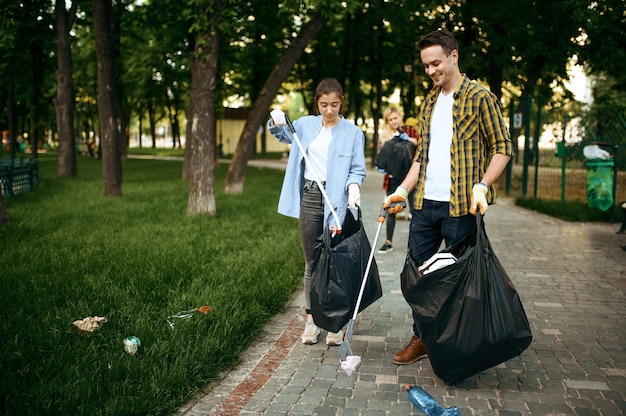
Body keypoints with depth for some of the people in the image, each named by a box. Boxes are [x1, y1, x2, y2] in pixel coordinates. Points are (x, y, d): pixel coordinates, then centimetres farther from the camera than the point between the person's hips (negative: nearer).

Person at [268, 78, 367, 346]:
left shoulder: (352, 133, -2)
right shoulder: (306, 125, 8)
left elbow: (357, 169, -2)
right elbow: (280, 133, 25)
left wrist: (353, 186, -23)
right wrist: (276, 121, 2)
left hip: (337, 202, -3)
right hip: (309, 198, 3)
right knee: (312, 263, 8)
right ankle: (312, 319, 17)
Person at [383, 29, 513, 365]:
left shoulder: (480, 98, -4)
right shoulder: (429, 102, 16)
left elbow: (503, 147, -5)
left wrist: (482, 186, -19)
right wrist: (403, 190, 10)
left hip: (461, 206, -6)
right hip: (425, 203, 7)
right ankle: (421, 339, 24)